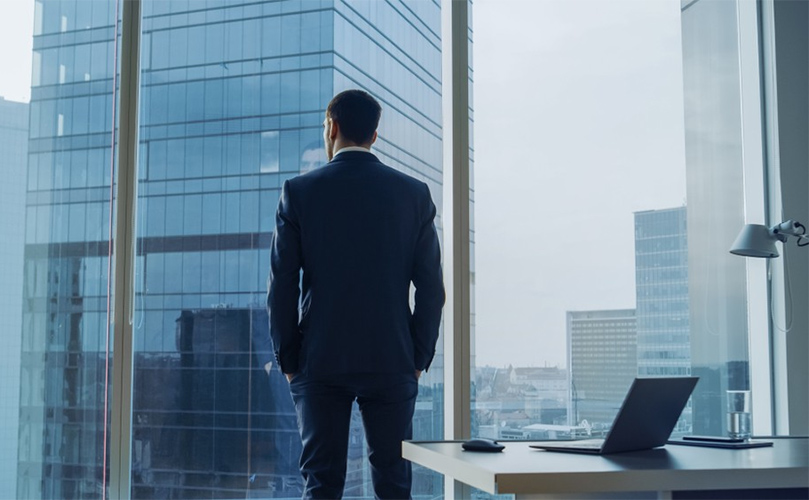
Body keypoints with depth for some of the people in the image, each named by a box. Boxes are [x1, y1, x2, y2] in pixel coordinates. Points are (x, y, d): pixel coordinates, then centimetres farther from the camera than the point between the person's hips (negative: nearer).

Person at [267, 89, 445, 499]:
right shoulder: (414, 194, 2)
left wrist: (288, 361, 6)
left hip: (320, 362, -1)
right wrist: (418, 359, 8)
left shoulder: (298, 192, -3)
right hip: (392, 362, 1)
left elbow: (282, 286, -3)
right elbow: (431, 287, 0)